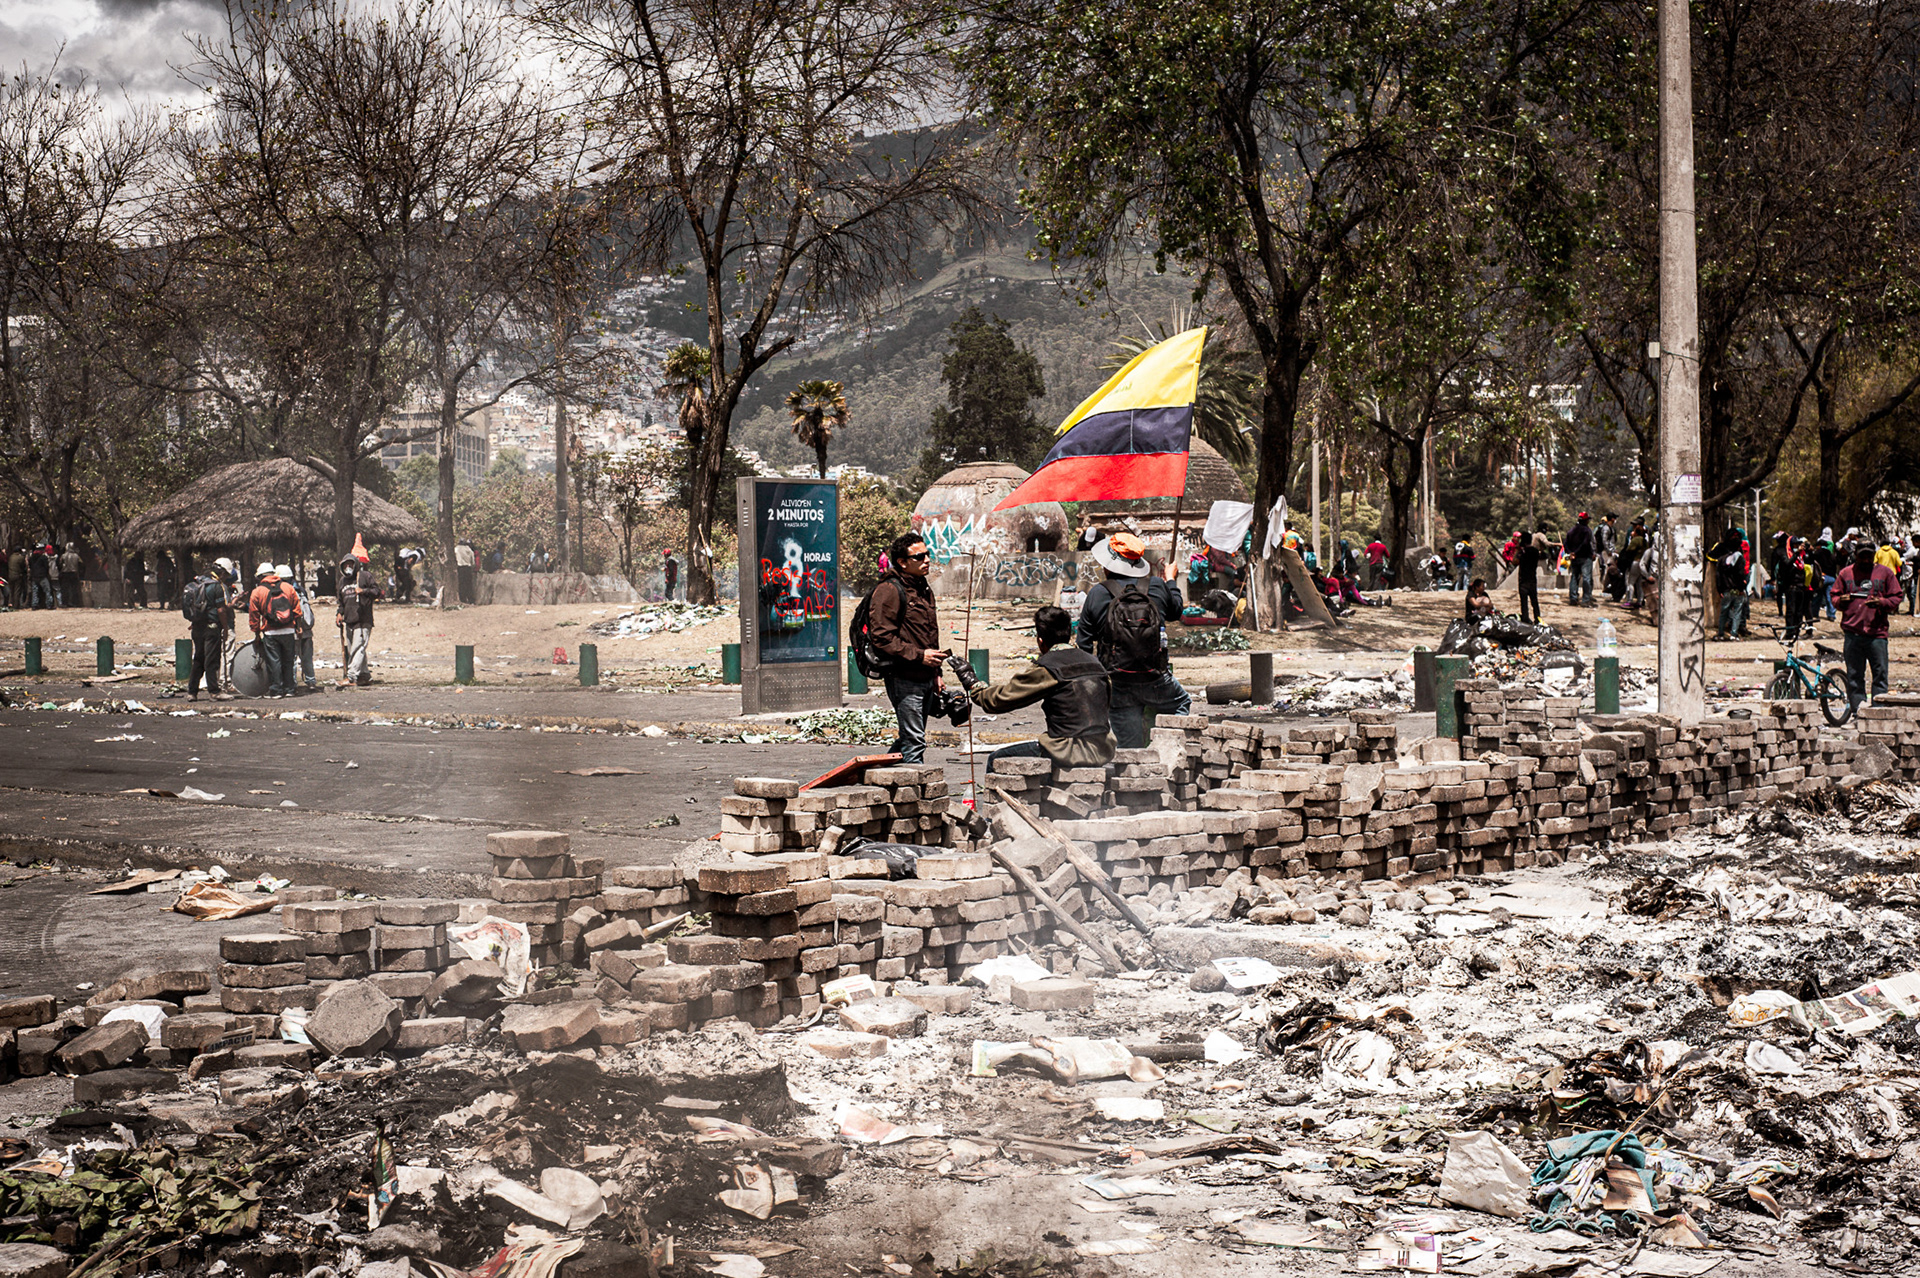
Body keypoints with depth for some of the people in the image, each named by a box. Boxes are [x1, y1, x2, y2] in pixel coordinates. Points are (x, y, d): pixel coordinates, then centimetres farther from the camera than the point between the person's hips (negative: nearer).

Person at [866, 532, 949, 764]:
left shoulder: (924, 589, 18)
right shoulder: (889, 590, -11)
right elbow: (882, 638, -18)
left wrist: (936, 674, 21)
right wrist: (919, 655, -20)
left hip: (925, 678, 9)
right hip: (904, 679, -9)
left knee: (910, 738, 14)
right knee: (913, 740, -8)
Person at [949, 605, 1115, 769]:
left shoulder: (1045, 670, -10)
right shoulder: (1094, 662, 9)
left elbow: (999, 700, -5)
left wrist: (972, 683, 14)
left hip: (1070, 753, -7)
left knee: (996, 760, 10)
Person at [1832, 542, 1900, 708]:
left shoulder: (1885, 573, 9)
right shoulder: (1845, 573, 12)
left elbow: (1896, 598, 8)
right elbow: (1834, 596, 16)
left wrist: (1881, 602, -11)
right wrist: (1841, 600, -7)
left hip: (1876, 633, -1)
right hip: (1851, 633, 1)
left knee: (1880, 674, -2)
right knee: (1854, 676, 4)